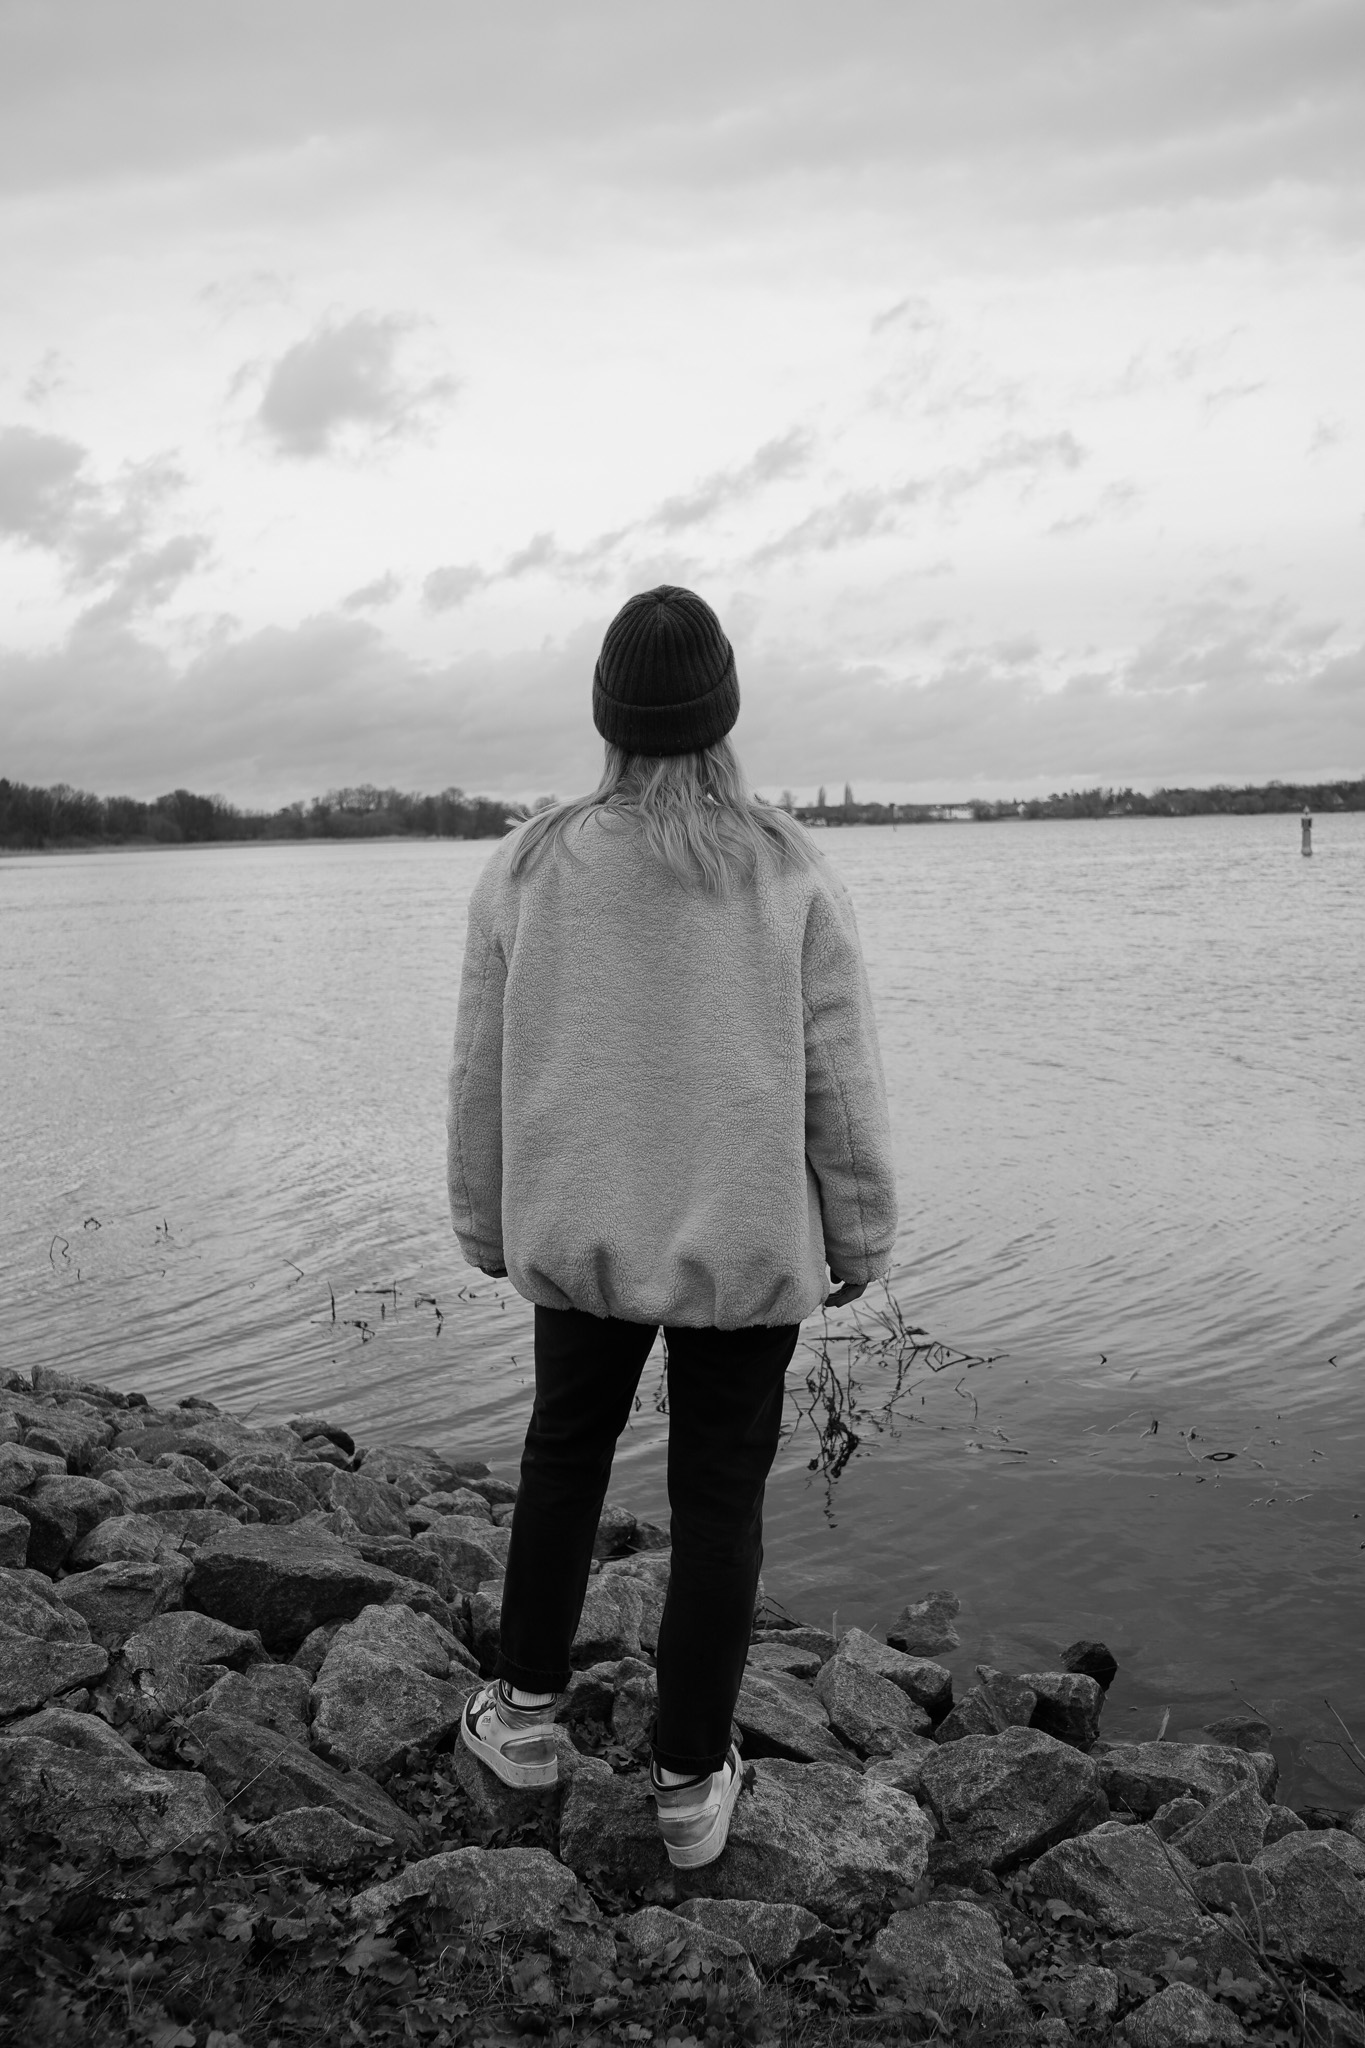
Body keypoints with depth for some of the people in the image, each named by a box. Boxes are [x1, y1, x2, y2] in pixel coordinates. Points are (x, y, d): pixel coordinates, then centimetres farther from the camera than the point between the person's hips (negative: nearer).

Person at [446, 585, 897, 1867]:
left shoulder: (526, 871, -9)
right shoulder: (788, 875, -13)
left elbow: (483, 1074, -2)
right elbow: (841, 1080, -9)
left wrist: (485, 1224, 12)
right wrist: (861, 1235, 5)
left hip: (582, 1238, 2)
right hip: (744, 1245, -1)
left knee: (565, 1447, 25)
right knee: (718, 1494, 13)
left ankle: (525, 1711, 33)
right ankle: (690, 1782, 23)